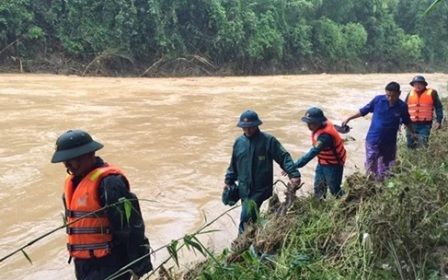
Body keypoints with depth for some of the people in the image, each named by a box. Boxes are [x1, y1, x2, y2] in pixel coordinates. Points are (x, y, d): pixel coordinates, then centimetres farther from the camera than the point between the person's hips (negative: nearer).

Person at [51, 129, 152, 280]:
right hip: (82, 265, 9)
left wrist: (140, 265, -19)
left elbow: (130, 225, -21)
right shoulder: (72, 183, 11)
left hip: (109, 266, -9)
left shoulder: (108, 182, -20)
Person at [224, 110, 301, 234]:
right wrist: (229, 181, 17)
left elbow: (284, 157, -10)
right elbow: (233, 164, 17)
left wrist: (293, 174, -21)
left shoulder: (268, 140, -8)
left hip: (261, 189, -5)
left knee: (246, 219, -14)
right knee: (250, 218, 16)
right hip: (244, 189, 5)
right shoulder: (239, 142, 6)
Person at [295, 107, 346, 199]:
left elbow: (313, 153, -48)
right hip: (322, 162, 8)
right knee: (319, 188, 15)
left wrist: (295, 166, -55)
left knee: (334, 190, 10)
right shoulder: (323, 124, -12)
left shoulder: (325, 135, -39)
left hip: (333, 164, -8)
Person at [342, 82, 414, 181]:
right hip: (373, 140, -1)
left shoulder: (402, 106, -7)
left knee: (386, 170, 13)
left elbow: (407, 122, 11)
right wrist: (349, 119, 0)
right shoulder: (378, 100, -10)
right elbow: (363, 111, 0)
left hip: (389, 143, 1)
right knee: (371, 168, 5)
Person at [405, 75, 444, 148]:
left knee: (422, 145, -9)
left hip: (425, 124, -3)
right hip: (411, 124, 4)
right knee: (410, 145, 10)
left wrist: (438, 121, -8)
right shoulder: (410, 94, 6)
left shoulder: (431, 93, -3)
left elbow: (438, 107, 0)